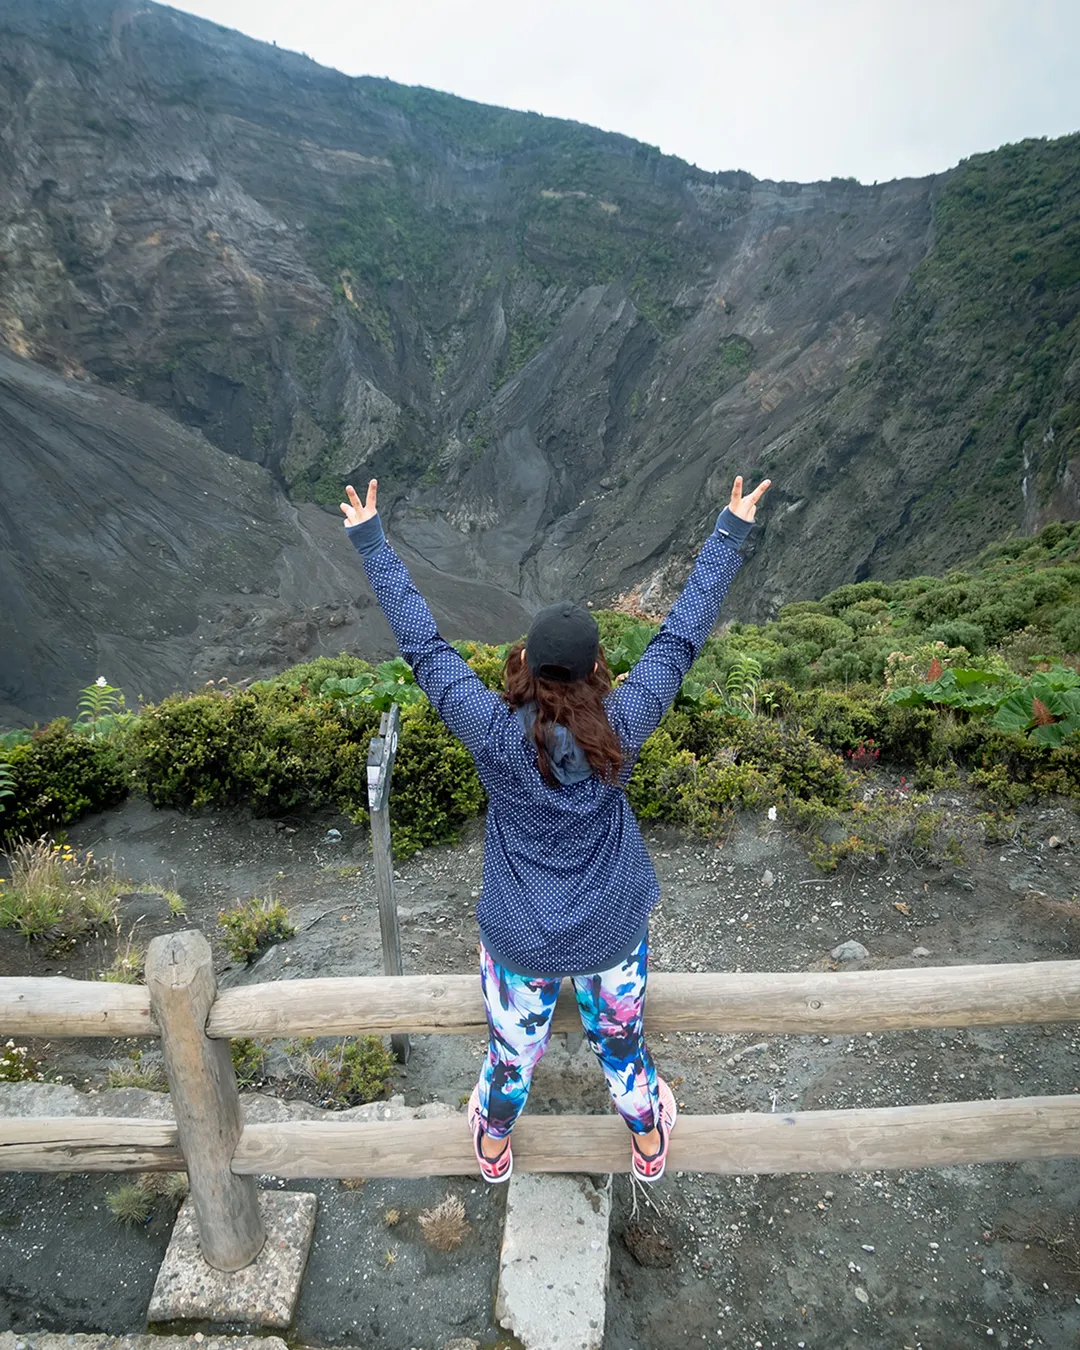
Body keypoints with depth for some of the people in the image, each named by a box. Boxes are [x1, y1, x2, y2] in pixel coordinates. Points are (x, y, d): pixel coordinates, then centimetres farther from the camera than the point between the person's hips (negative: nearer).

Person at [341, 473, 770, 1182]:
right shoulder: (621, 729, -26)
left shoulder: (494, 734, -28)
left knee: (513, 1050, 26)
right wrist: (732, 531, -9)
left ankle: (494, 1147, 57)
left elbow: (424, 645, -20)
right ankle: (650, 1141, 56)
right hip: (612, 934, 1)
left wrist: (370, 539, -12)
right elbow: (683, 635, -18)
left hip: (519, 940, 0)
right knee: (623, 1043, 27)